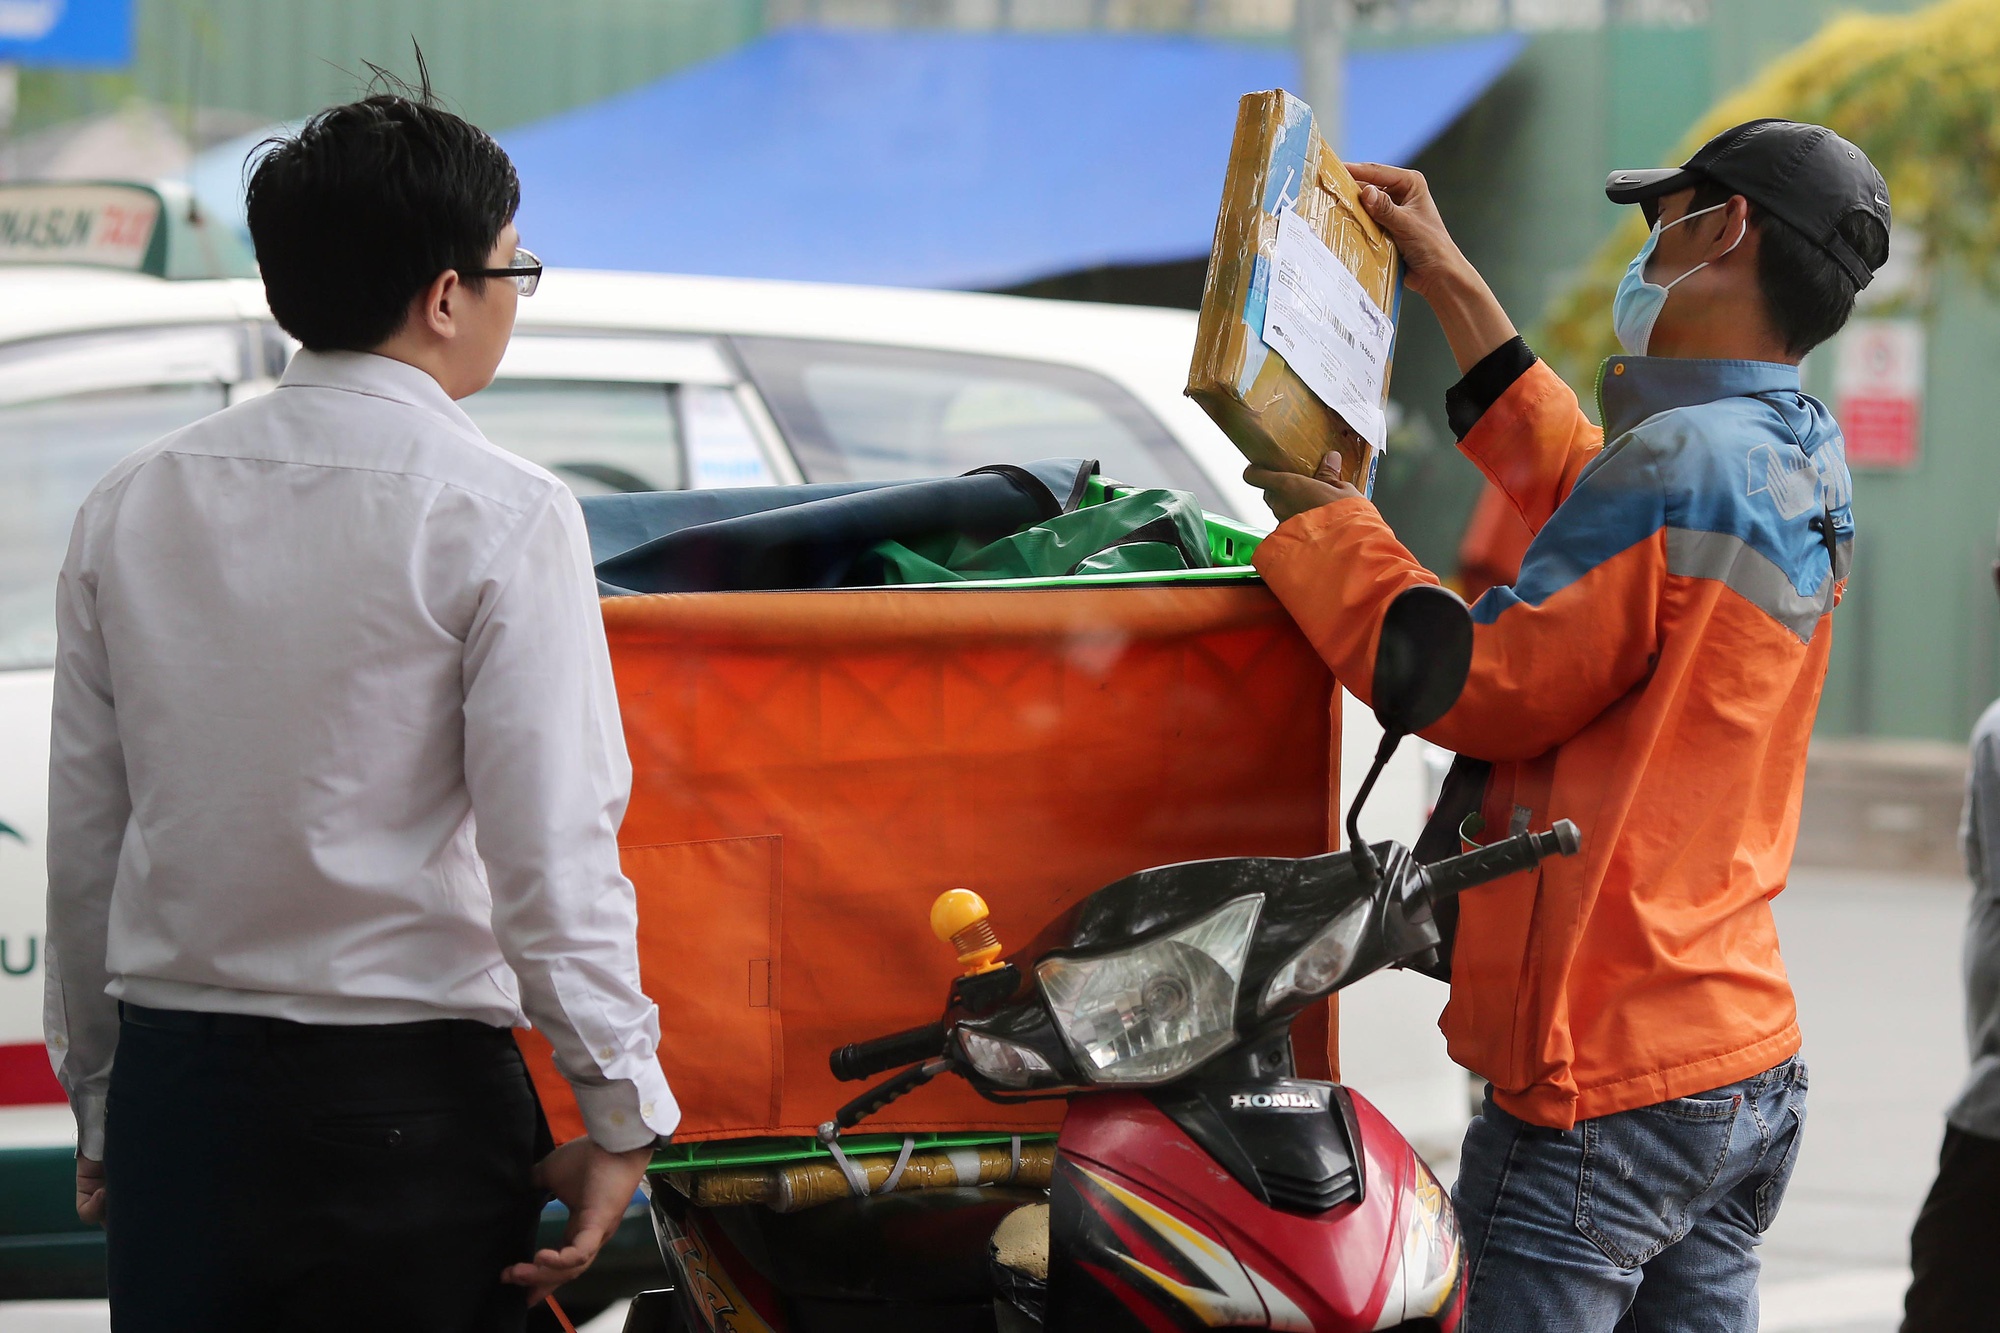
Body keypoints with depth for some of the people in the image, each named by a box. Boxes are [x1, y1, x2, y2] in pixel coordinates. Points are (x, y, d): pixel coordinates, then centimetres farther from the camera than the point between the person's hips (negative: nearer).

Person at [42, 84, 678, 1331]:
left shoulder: (132, 505, 7)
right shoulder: (501, 516, -9)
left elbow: (84, 837, 10)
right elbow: (552, 851, -12)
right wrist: (623, 1117, -4)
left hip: (175, 1088, 5)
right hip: (408, 1099, -5)